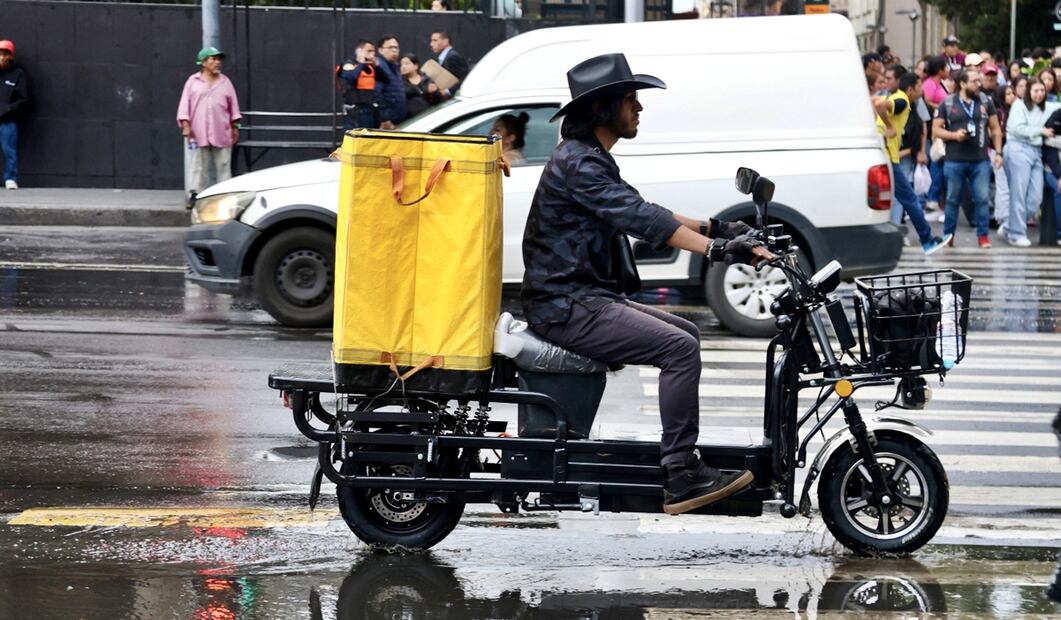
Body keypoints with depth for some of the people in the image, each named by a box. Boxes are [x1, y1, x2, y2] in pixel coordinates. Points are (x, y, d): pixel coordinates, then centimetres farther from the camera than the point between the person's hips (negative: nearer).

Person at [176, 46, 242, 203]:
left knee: (223, 164, 1)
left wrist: (235, 127, 10)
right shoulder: (193, 81, 4)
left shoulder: (225, 82, 11)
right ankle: (195, 193, -1)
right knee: (199, 164, -1)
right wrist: (186, 125, -6)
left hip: (222, 132, 2)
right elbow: (185, 104, 2)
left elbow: (233, 106, 14)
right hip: (199, 132, -2)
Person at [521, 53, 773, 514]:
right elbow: (640, 219, -26)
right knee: (680, 348, -19)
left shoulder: (592, 159, 18)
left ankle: (682, 458, 17)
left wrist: (712, 228, 12)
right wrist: (719, 249, -31)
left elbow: (640, 214, 21)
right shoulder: (577, 163, -17)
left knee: (687, 335, 16)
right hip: (566, 307, -11)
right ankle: (680, 477, -19)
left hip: (585, 298, 11)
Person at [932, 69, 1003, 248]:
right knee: (953, 199, 7)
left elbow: (995, 129, 11)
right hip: (954, 161, -1)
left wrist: (998, 152, 3)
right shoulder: (947, 104, 2)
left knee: (982, 198, -1)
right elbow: (936, 129, 2)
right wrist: (954, 135, -13)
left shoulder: (986, 102, 7)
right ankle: (948, 235, 17)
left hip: (980, 160, 1)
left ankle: (983, 235, 8)